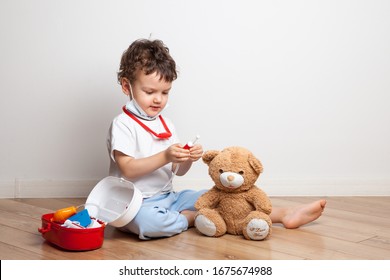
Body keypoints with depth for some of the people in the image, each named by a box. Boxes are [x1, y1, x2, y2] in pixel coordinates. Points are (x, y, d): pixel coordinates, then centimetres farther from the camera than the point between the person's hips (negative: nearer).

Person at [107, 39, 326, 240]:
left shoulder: (166, 124, 13)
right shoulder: (123, 125, -9)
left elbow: (178, 171, 11)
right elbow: (128, 169, -19)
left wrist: (188, 158, -12)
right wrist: (165, 157, -29)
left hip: (168, 197, 7)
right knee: (148, 221, -40)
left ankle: (285, 215, 1)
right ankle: (192, 218, -12)